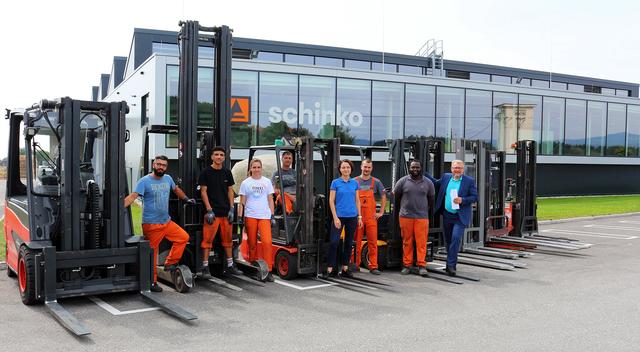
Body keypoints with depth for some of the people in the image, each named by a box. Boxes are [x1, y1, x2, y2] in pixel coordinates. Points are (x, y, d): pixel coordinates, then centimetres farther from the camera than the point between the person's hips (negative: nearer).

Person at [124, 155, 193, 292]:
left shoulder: (168, 179, 8)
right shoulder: (145, 181, -10)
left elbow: (176, 189, 28)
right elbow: (132, 196, -21)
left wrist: (187, 199, 32)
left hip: (167, 222, 7)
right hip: (151, 224, -6)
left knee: (183, 237, 3)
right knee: (152, 253, -1)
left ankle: (170, 263, 14)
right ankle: (152, 282, 9)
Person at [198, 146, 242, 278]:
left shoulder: (227, 172, 11)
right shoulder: (206, 172, -3)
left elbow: (230, 191, 12)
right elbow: (203, 191, -5)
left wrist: (231, 209, 4)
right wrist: (209, 210, -12)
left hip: (225, 212, 5)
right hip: (212, 212, -5)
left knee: (228, 239, 11)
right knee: (208, 239, -5)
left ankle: (230, 265, 21)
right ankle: (205, 267, 1)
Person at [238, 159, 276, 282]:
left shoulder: (267, 182, 11)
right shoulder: (245, 183, 8)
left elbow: (270, 200, 13)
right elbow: (242, 202, 7)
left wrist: (272, 215, 6)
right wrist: (239, 217, 0)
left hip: (264, 216, 0)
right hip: (250, 216, 0)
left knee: (267, 242, -14)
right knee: (252, 243, 4)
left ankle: (268, 270, -10)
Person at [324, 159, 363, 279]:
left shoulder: (355, 183, 7)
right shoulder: (335, 182, -1)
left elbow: (357, 201, 12)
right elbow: (331, 201, -4)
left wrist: (359, 216, 6)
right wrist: (335, 217, -11)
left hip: (352, 217, 4)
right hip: (339, 216, -3)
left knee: (349, 242, 9)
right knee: (334, 242, -8)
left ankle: (345, 269, 18)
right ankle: (329, 269, -3)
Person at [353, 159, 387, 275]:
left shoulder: (376, 182, 7)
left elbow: (383, 197, 13)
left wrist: (381, 212, 6)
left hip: (371, 217, 1)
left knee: (373, 242, 0)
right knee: (356, 242, 2)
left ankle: (373, 266, 5)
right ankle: (355, 265, 11)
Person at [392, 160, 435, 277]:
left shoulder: (428, 183, 8)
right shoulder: (403, 181, 3)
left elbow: (431, 199, 18)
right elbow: (396, 196, 12)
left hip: (422, 217, 1)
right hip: (405, 217, 0)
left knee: (421, 242, -3)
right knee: (407, 242, 3)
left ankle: (421, 266, 2)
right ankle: (406, 265, 11)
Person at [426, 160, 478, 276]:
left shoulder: (469, 181, -4)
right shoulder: (446, 177, 6)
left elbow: (475, 197, -4)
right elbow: (436, 183, 22)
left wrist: (462, 200, -19)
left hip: (460, 217, -4)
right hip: (447, 215, 4)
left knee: (455, 238, -16)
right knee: (448, 240, 13)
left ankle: (451, 265, -10)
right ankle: (450, 264, 28)